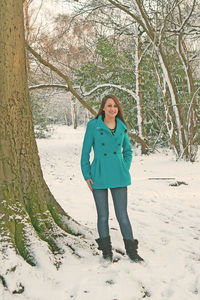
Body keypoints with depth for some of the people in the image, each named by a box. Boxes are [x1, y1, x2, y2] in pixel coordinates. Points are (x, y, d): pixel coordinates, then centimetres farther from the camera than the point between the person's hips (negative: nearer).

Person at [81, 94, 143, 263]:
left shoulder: (122, 127, 5)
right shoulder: (93, 126, -3)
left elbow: (128, 150, 19)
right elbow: (85, 152, 1)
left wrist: (125, 169, 7)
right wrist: (87, 175, -2)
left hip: (119, 177, 2)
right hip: (99, 177, -1)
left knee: (122, 215, 3)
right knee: (103, 215, 8)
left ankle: (131, 250, 17)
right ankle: (106, 250, 24)